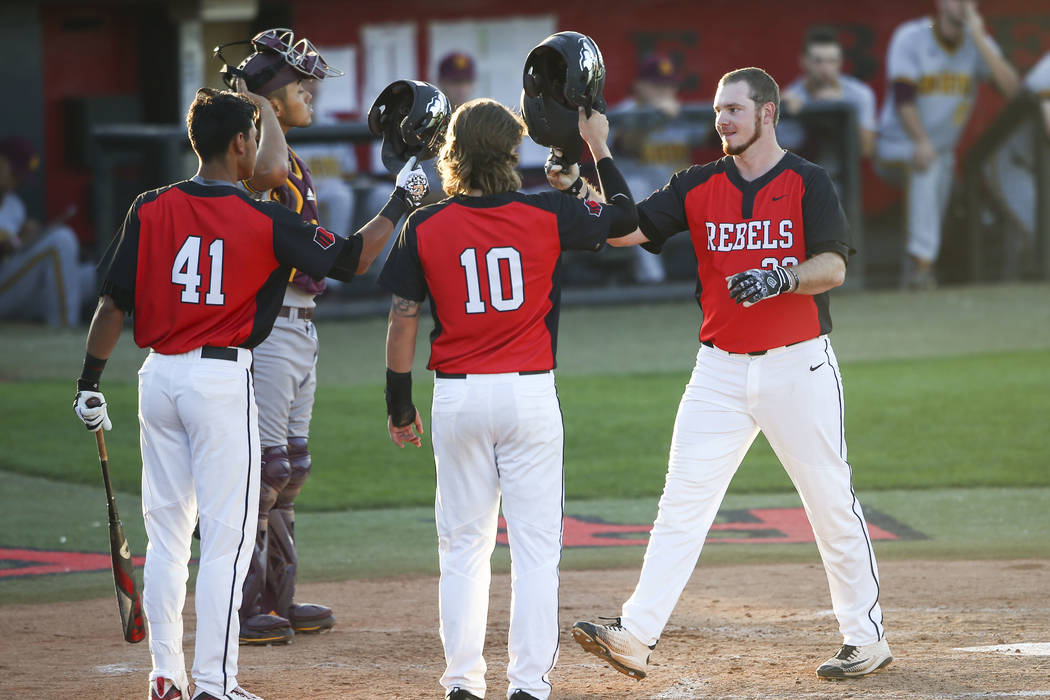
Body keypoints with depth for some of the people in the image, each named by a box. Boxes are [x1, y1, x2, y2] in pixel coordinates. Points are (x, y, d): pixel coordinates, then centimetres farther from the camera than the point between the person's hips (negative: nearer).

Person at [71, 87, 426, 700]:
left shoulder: (151, 210, 1)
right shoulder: (265, 222, -9)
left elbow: (113, 303, 0)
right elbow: (350, 260, -1)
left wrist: (90, 383, 8)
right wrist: (400, 202, 12)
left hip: (159, 375, 5)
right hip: (222, 379, -5)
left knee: (167, 532, 13)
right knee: (226, 536, -1)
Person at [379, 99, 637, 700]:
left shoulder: (424, 228, -4)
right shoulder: (546, 216, -5)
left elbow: (403, 322, -1)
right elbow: (625, 217, 11)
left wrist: (400, 407, 9)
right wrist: (598, 148, 21)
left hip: (457, 397, 1)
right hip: (530, 392, -1)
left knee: (464, 544, 10)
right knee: (536, 544, 3)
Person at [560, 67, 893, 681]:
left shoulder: (809, 183, -3)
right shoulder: (698, 187, 7)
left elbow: (833, 267, -14)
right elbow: (627, 230, -3)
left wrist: (779, 278, -32)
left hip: (798, 365, -3)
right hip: (722, 370, 3)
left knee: (832, 504, 2)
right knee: (683, 502, -5)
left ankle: (867, 637, 14)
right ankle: (636, 636, -10)